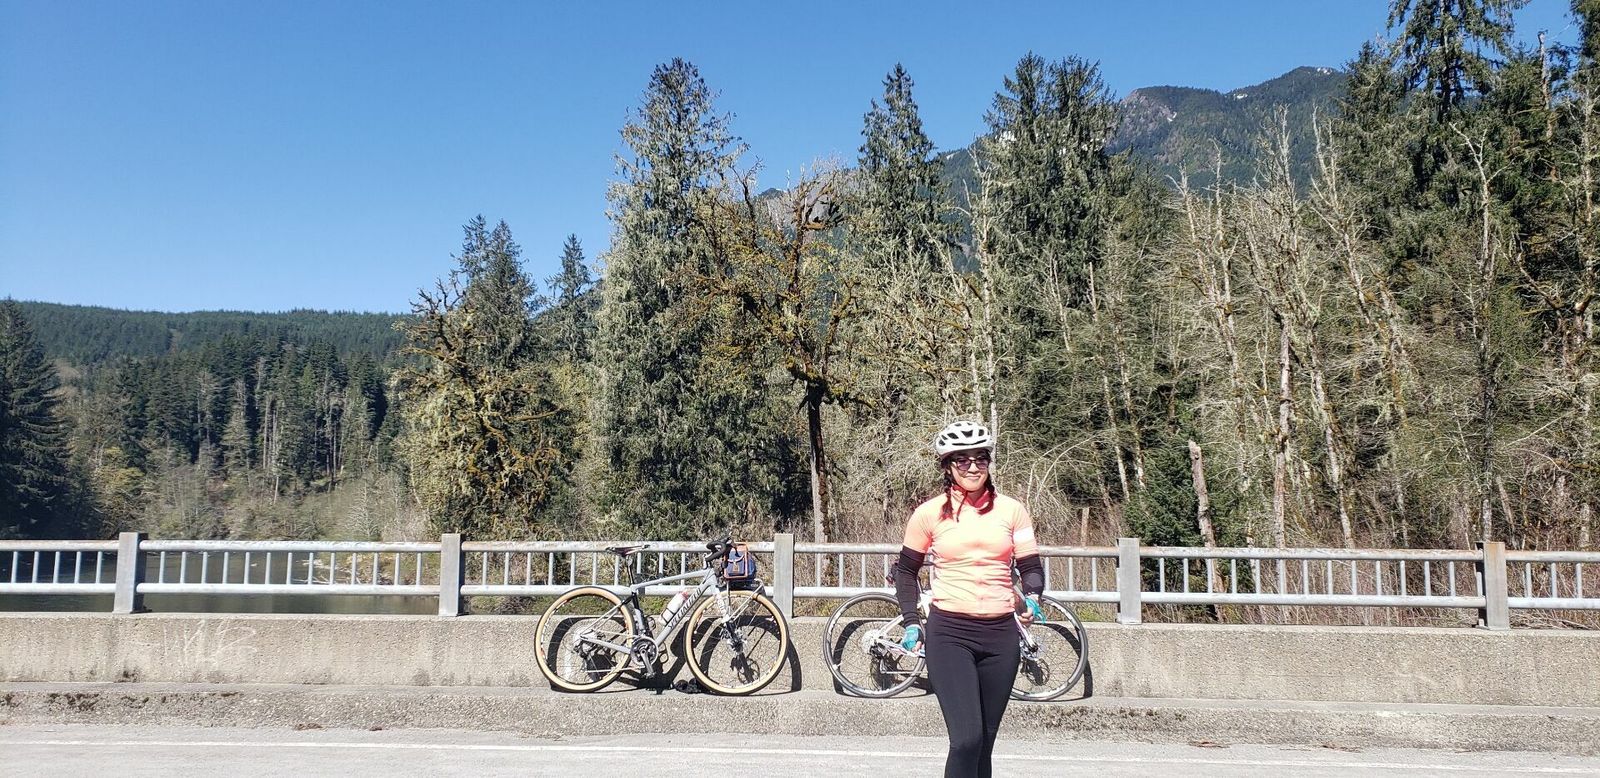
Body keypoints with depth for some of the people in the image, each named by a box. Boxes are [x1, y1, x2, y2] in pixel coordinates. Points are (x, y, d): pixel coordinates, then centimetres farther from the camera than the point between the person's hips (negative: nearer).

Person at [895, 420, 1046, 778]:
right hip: (949, 632, -3)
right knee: (967, 738, -17)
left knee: (983, 742, 9)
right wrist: (911, 622, 3)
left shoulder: (1011, 510, 5)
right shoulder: (929, 513, 0)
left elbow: (1031, 567, 7)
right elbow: (906, 570, 12)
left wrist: (1031, 597, -14)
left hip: (1000, 634, 3)